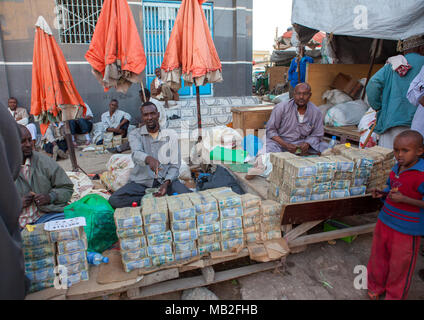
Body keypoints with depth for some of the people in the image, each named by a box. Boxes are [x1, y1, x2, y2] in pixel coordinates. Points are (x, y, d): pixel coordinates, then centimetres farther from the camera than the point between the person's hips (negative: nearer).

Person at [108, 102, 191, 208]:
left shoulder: (171, 135, 3)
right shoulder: (135, 134, 4)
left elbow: (175, 166, 0)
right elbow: (136, 154, -18)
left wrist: (166, 183, -20)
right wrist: (148, 159, -42)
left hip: (165, 179, -1)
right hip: (141, 180, 1)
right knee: (114, 200, -24)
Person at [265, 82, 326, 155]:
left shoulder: (316, 112, -3)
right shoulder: (281, 108, -10)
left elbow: (316, 135, 6)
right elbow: (270, 130, -8)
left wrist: (307, 143, -18)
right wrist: (285, 145, -21)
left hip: (301, 144, 3)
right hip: (280, 142, -3)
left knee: (324, 147, -16)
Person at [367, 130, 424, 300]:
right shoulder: (396, 169, 1)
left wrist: (404, 199, -31)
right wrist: (382, 193, -3)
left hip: (406, 230, -7)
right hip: (384, 222, 7)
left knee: (400, 266, 13)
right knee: (378, 257, 22)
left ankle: (394, 296, 36)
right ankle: (376, 287, 45)